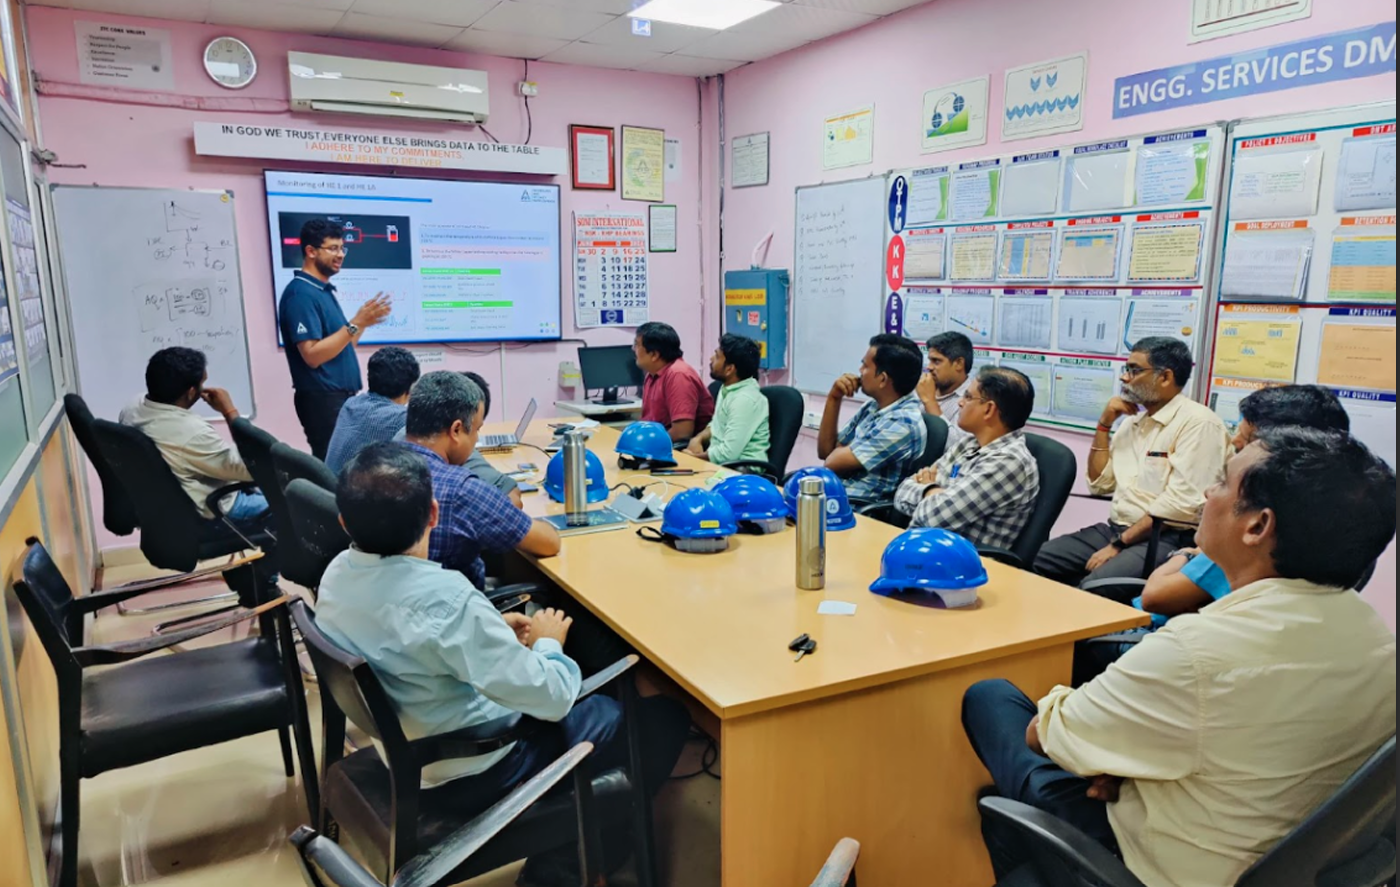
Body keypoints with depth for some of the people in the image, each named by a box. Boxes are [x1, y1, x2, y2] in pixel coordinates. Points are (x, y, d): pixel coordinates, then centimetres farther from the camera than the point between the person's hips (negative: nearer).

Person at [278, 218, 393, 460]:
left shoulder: (324, 290, 15)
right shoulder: (300, 294, -14)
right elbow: (313, 355, -22)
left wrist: (362, 323, 5)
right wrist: (355, 324, -22)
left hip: (342, 395, 9)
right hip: (322, 398, -9)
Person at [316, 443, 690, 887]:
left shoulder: (337, 572, -8)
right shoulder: (446, 599, -34)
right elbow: (551, 698, -27)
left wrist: (493, 629, 4)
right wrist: (548, 644, -7)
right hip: (475, 772, -8)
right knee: (666, 716, 2)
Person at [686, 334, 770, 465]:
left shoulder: (745, 400, -22)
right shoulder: (728, 388, 8)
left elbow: (728, 453, -26)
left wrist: (695, 457, -10)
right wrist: (697, 439, 1)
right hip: (719, 462, 9)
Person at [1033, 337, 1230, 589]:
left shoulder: (1198, 422, -10)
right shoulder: (1133, 421, 15)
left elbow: (1181, 504, -19)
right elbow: (1100, 484, 16)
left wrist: (1119, 543, -18)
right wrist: (1105, 424, 7)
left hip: (1166, 538, -8)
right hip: (1116, 528, 8)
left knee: (1095, 586, -33)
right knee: (1038, 563, -9)